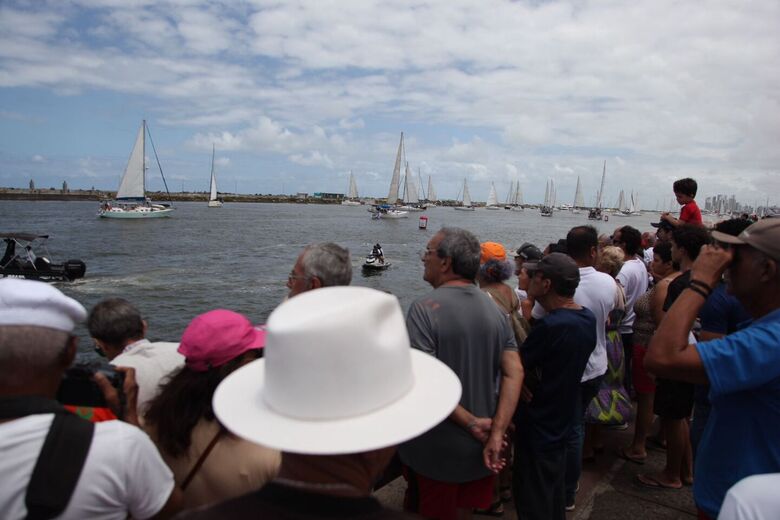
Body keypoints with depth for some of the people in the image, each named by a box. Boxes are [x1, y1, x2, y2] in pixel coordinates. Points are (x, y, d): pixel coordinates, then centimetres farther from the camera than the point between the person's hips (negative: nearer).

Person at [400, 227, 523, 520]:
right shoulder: (494, 309, -1)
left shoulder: (425, 308, -19)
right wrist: (496, 434, -10)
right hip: (480, 450, 5)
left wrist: (472, 424, -18)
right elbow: (515, 372, -6)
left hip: (436, 452, -5)